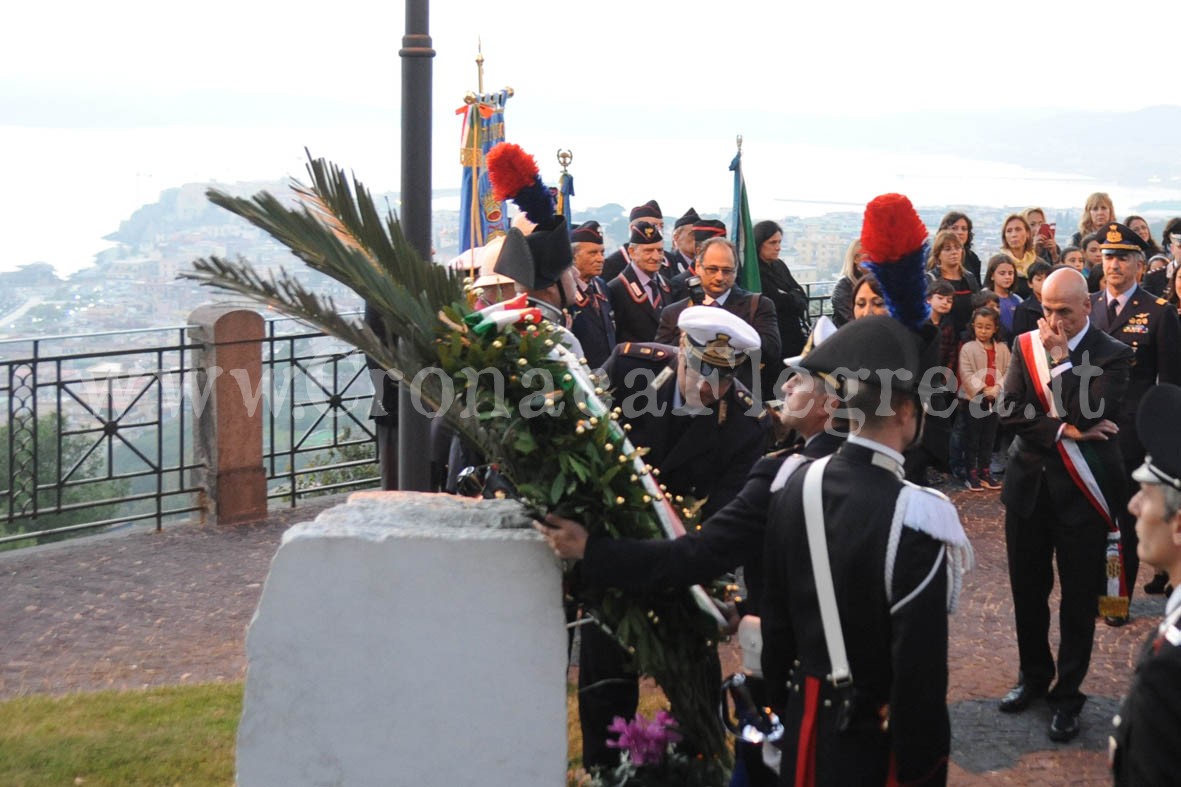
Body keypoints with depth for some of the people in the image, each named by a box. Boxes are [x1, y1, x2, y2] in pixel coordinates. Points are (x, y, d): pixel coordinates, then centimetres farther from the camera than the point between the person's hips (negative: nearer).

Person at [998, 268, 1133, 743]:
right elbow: (1009, 412, -7)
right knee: (1027, 591, 14)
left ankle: (1068, 694, 19)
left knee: (1078, 598, 6)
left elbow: (1090, 412, -23)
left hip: (1081, 490, -3)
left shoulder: (1112, 355, -8)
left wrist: (1060, 356, -17)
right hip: (1028, 485, 4)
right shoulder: (1027, 345, 3)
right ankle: (1034, 675, 33)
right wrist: (1065, 431, -17)